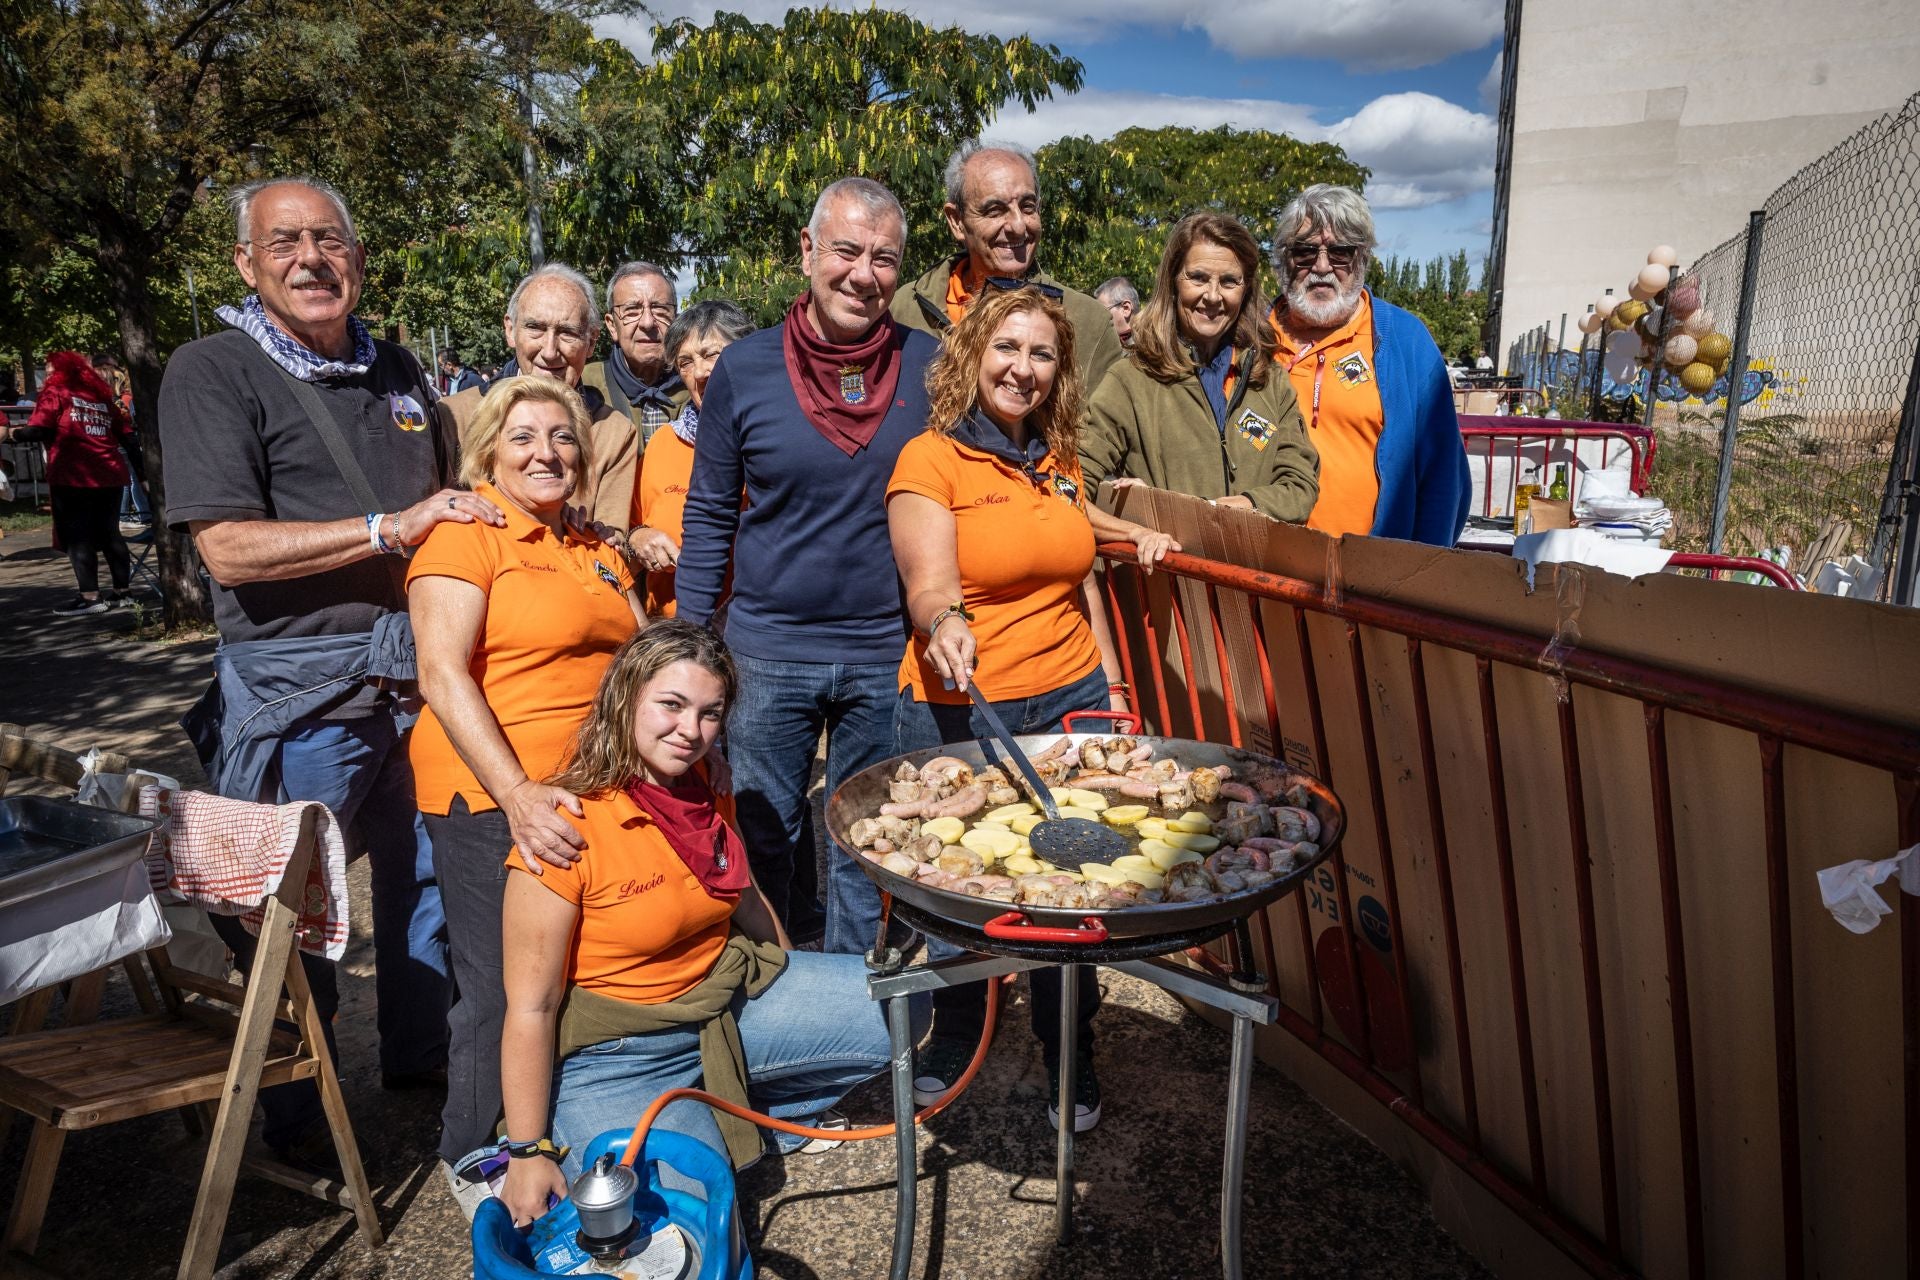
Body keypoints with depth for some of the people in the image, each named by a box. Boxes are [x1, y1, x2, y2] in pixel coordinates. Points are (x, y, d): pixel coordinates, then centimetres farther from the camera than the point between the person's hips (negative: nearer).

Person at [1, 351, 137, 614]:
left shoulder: (55, 393, 1)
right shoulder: (102, 396, 18)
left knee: (77, 537, -2)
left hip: (73, 476, -6)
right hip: (110, 476, 6)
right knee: (109, 534, 12)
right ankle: (121, 592, 12)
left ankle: (90, 596, -6)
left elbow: (37, 431, -10)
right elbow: (127, 436, 14)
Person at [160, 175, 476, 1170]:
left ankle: (421, 1054, 39)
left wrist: (477, 512, 5)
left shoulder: (395, 369, 12)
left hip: (418, 677, 6)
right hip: (297, 690, -6)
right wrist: (391, 529, -20)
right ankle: (294, 1117, 28)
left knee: (430, 875, 17)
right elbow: (228, 549, -17)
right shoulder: (212, 371, -7)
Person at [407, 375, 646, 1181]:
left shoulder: (598, 552, 16)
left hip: (592, 796, 7)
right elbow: (442, 676, -17)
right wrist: (518, 796, -25)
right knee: (504, 994, 1)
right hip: (494, 800, -7)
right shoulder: (465, 536, -7)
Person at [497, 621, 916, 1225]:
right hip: (615, 1055, -6)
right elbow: (531, 1006, -18)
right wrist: (527, 1154, -14)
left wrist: (797, 993, 23)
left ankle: (772, 1111, 16)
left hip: (732, 1001, 7)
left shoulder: (708, 795, -2)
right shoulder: (569, 827, -23)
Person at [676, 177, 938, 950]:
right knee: (760, 843, 12)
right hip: (768, 647, 0)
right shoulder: (745, 369, -3)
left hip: (889, 653, 1)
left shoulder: (929, 367, -2)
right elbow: (709, 516, 3)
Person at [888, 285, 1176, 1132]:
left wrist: (1111, 684, 14)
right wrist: (946, 621, -40)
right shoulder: (930, 458, -5)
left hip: (1068, 700, 5)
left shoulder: (1060, 460, 13)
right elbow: (929, 584, -17)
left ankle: (1070, 1066, 30)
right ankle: (949, 1048, 33)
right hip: (957, 708, -4)